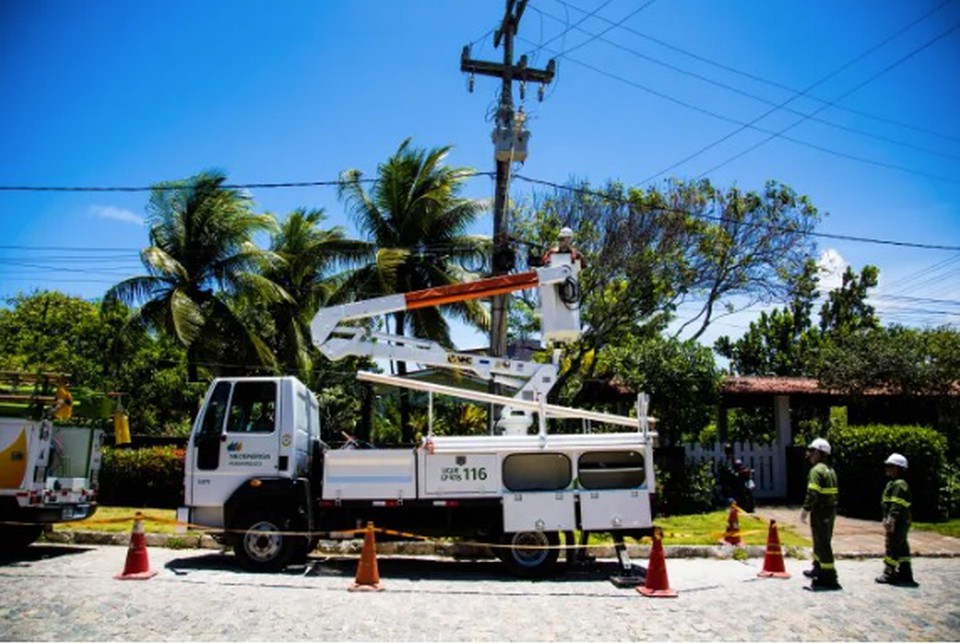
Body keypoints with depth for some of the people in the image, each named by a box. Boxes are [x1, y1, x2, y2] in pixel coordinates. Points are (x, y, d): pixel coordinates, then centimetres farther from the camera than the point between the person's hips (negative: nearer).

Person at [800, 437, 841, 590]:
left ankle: (829, 578, -5)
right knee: (821, 541, 22)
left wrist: (805, 510, -17)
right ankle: (818, 569, 35)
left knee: (822, 544, -6)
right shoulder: (830, 470, 15)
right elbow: (833, 493, 17)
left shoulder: (816, 470, -16)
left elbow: (813, 494, -23)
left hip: (820, 513, -10)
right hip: (831, 511, 10)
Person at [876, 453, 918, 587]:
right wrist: (887, 519, 22)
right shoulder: (893, 484, 17)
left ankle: (889, 573, -3)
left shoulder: (899, 484, -17)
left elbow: (896, 505, -24)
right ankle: (905, 572, 23)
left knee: (892, 547, -7)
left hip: (898, 522, -11)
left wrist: (891, 519, -28)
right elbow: (888, 504, 21)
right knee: (901, 547, 15)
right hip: (899, 522, 11)